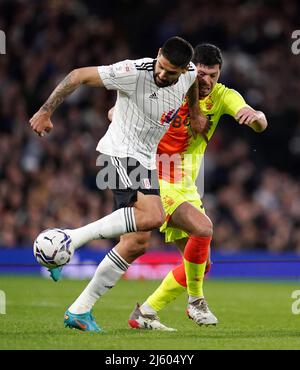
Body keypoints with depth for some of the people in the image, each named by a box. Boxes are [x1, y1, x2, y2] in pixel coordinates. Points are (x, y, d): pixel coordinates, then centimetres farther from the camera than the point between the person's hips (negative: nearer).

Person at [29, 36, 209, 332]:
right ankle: (70, 240, -24)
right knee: (153, 217, -31)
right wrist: (46, 111, -17)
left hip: (145, 162, 8)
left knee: (139, 240, 3)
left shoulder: (190, 74, -4)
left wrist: (195, 113, 29)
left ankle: (79, 311, 9)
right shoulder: (134, 72, -23)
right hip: (120, 153, -8)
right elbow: (79, 76, -16)